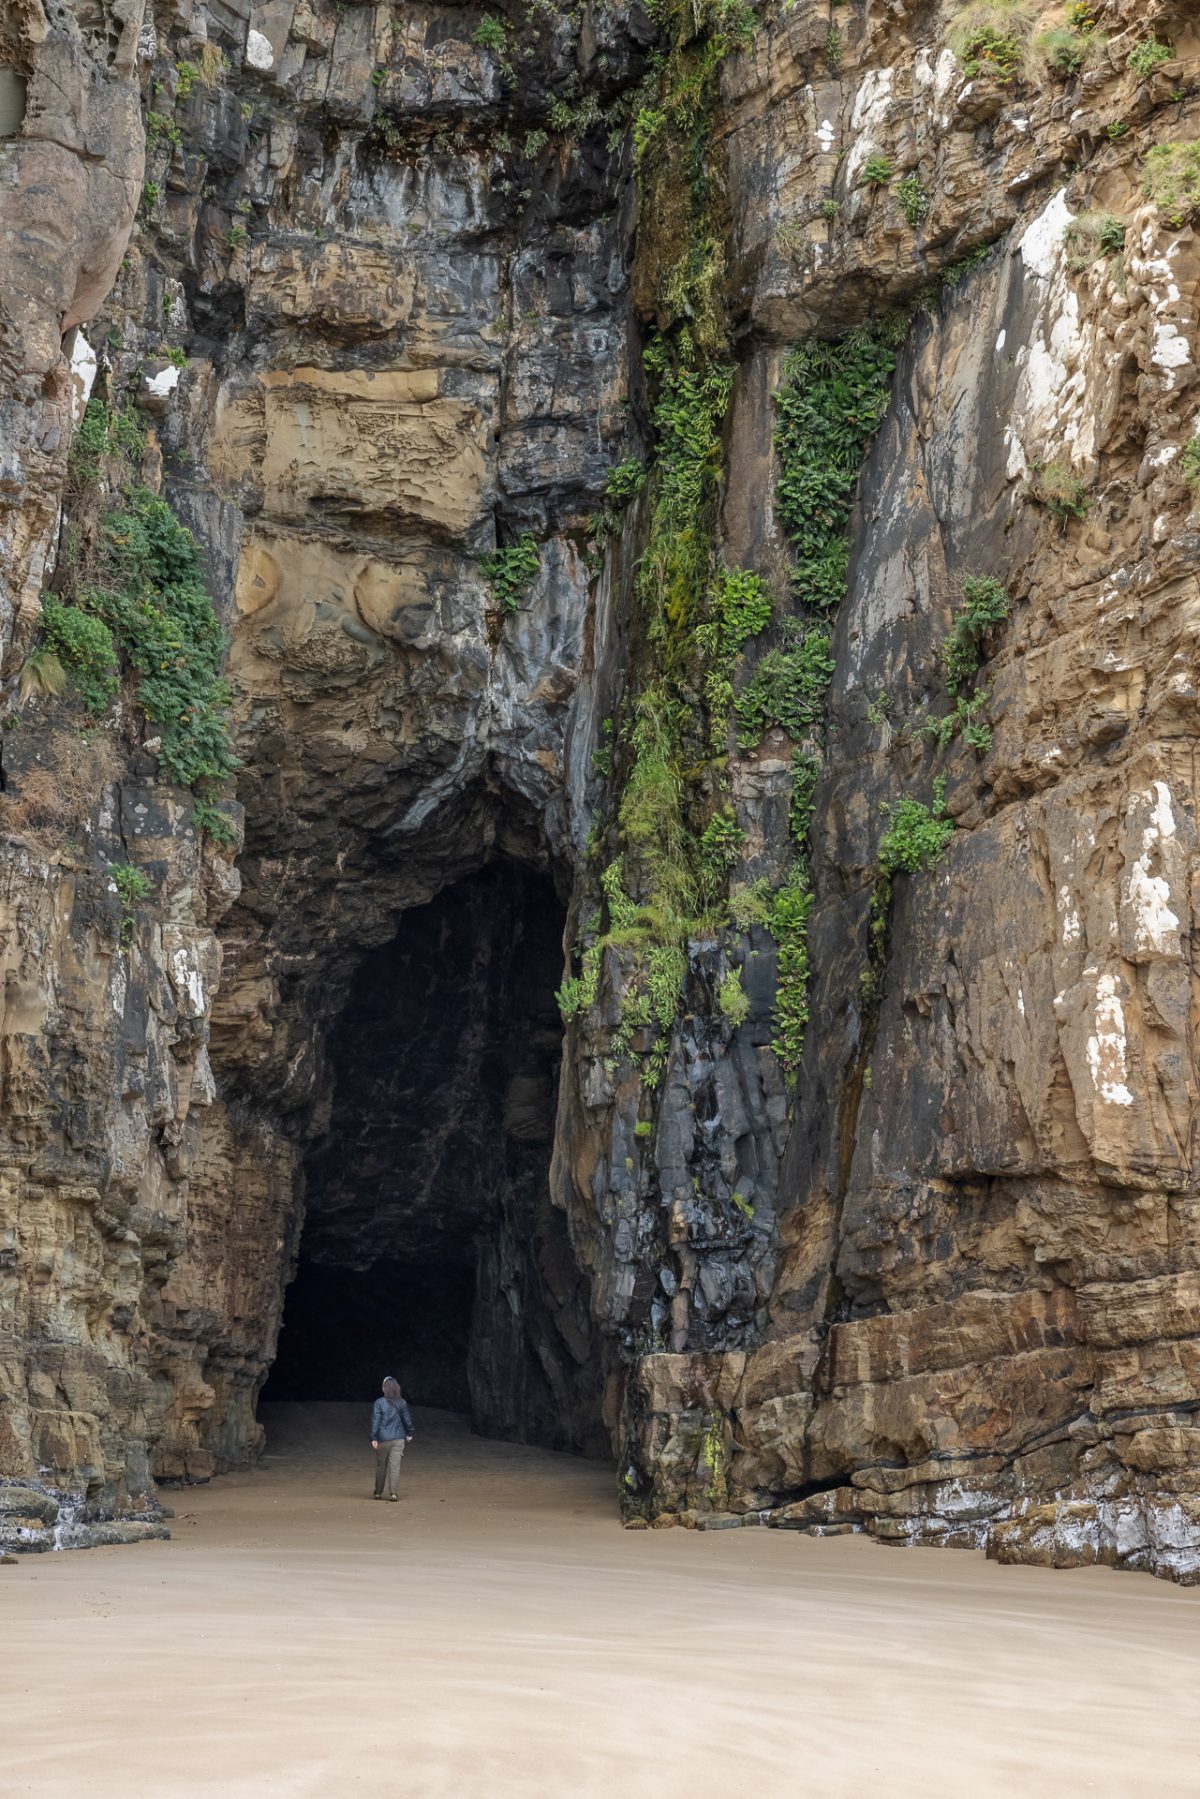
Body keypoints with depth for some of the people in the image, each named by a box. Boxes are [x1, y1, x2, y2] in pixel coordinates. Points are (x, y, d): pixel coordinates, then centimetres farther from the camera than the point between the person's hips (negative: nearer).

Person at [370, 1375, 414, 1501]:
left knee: (380, 1466, 12)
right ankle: (393, 1493, -8)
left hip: (383, 1439, -1)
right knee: (395, 1466, -1)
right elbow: (407, 1419, 9)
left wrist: (373, 1438, -8)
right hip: (398, 1439, 1)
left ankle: (378, 1492, 22)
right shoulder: (402, 1403, 1)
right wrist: (409, 1433, 23)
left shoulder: (379, 1403, -7)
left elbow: (375, 1421, -9)